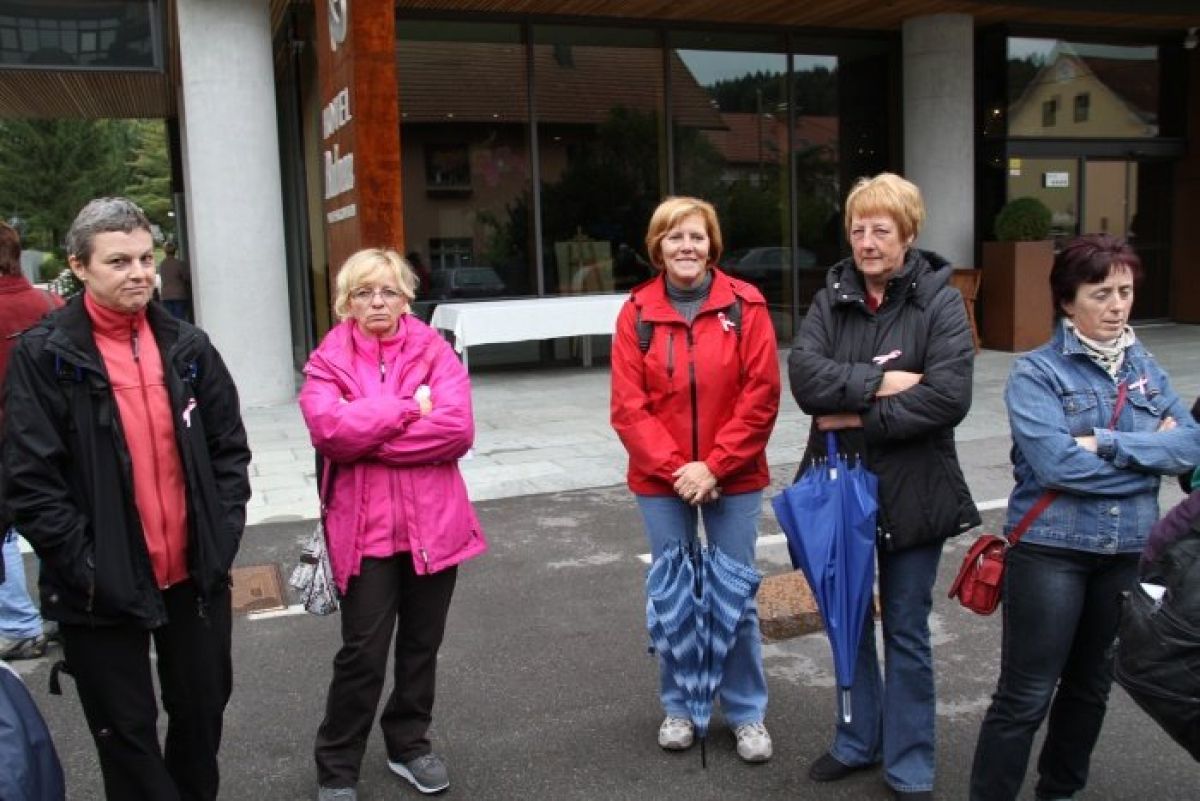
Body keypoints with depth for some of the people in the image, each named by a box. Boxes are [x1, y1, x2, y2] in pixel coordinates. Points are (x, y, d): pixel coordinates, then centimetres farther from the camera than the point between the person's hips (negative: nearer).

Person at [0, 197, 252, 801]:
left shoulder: (188, 347, 3)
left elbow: (229, 447, 7)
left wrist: (223, 535, -1)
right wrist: (84, 565, -14)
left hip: (196, 574, 4)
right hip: (102, 587, -3)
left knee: (202, 712, 18)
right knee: (126, 733, 12)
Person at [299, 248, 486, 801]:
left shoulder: (435, 351, 2)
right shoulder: (328, 362, 0)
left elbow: (458, 428, -14)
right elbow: (328, 429, -20)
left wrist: (368, 436, -15)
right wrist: (410, 408, -15)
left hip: (433, 523, 2)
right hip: (365, 529, -2)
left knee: (421, 645, 16)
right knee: (363, 653, 3)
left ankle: (409, 744, 37)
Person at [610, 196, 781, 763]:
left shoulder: (745, 305, -4)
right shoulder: (637, 312, -2)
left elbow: (762, 396, -7)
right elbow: (628, 407, -4)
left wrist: (714, 466, -13)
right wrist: (675, 468, -13)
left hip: (733, 479, -1)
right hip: (661, 482, 1)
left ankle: (747, 713, 24)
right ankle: (678, 707, 29)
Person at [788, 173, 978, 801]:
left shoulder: (939, 301, -7)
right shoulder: (831, 297, 2)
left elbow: (950, 395, -20)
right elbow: (804, 376, -13)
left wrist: (860, 417, -19)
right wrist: (880, 381, -22)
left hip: (911, 490, -3)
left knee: (906, 632, 10)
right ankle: (857, 740, 38)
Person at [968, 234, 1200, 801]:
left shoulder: (1146, 368, 8)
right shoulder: (1036, 372, -8)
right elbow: (1056, 462, -22)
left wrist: (1108, 444, -19)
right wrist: (1150, 457, -11)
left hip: (1128, 551, 6)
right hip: (1051, 549, -5)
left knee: (1092, 685, 19)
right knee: (1025, 697, -2)